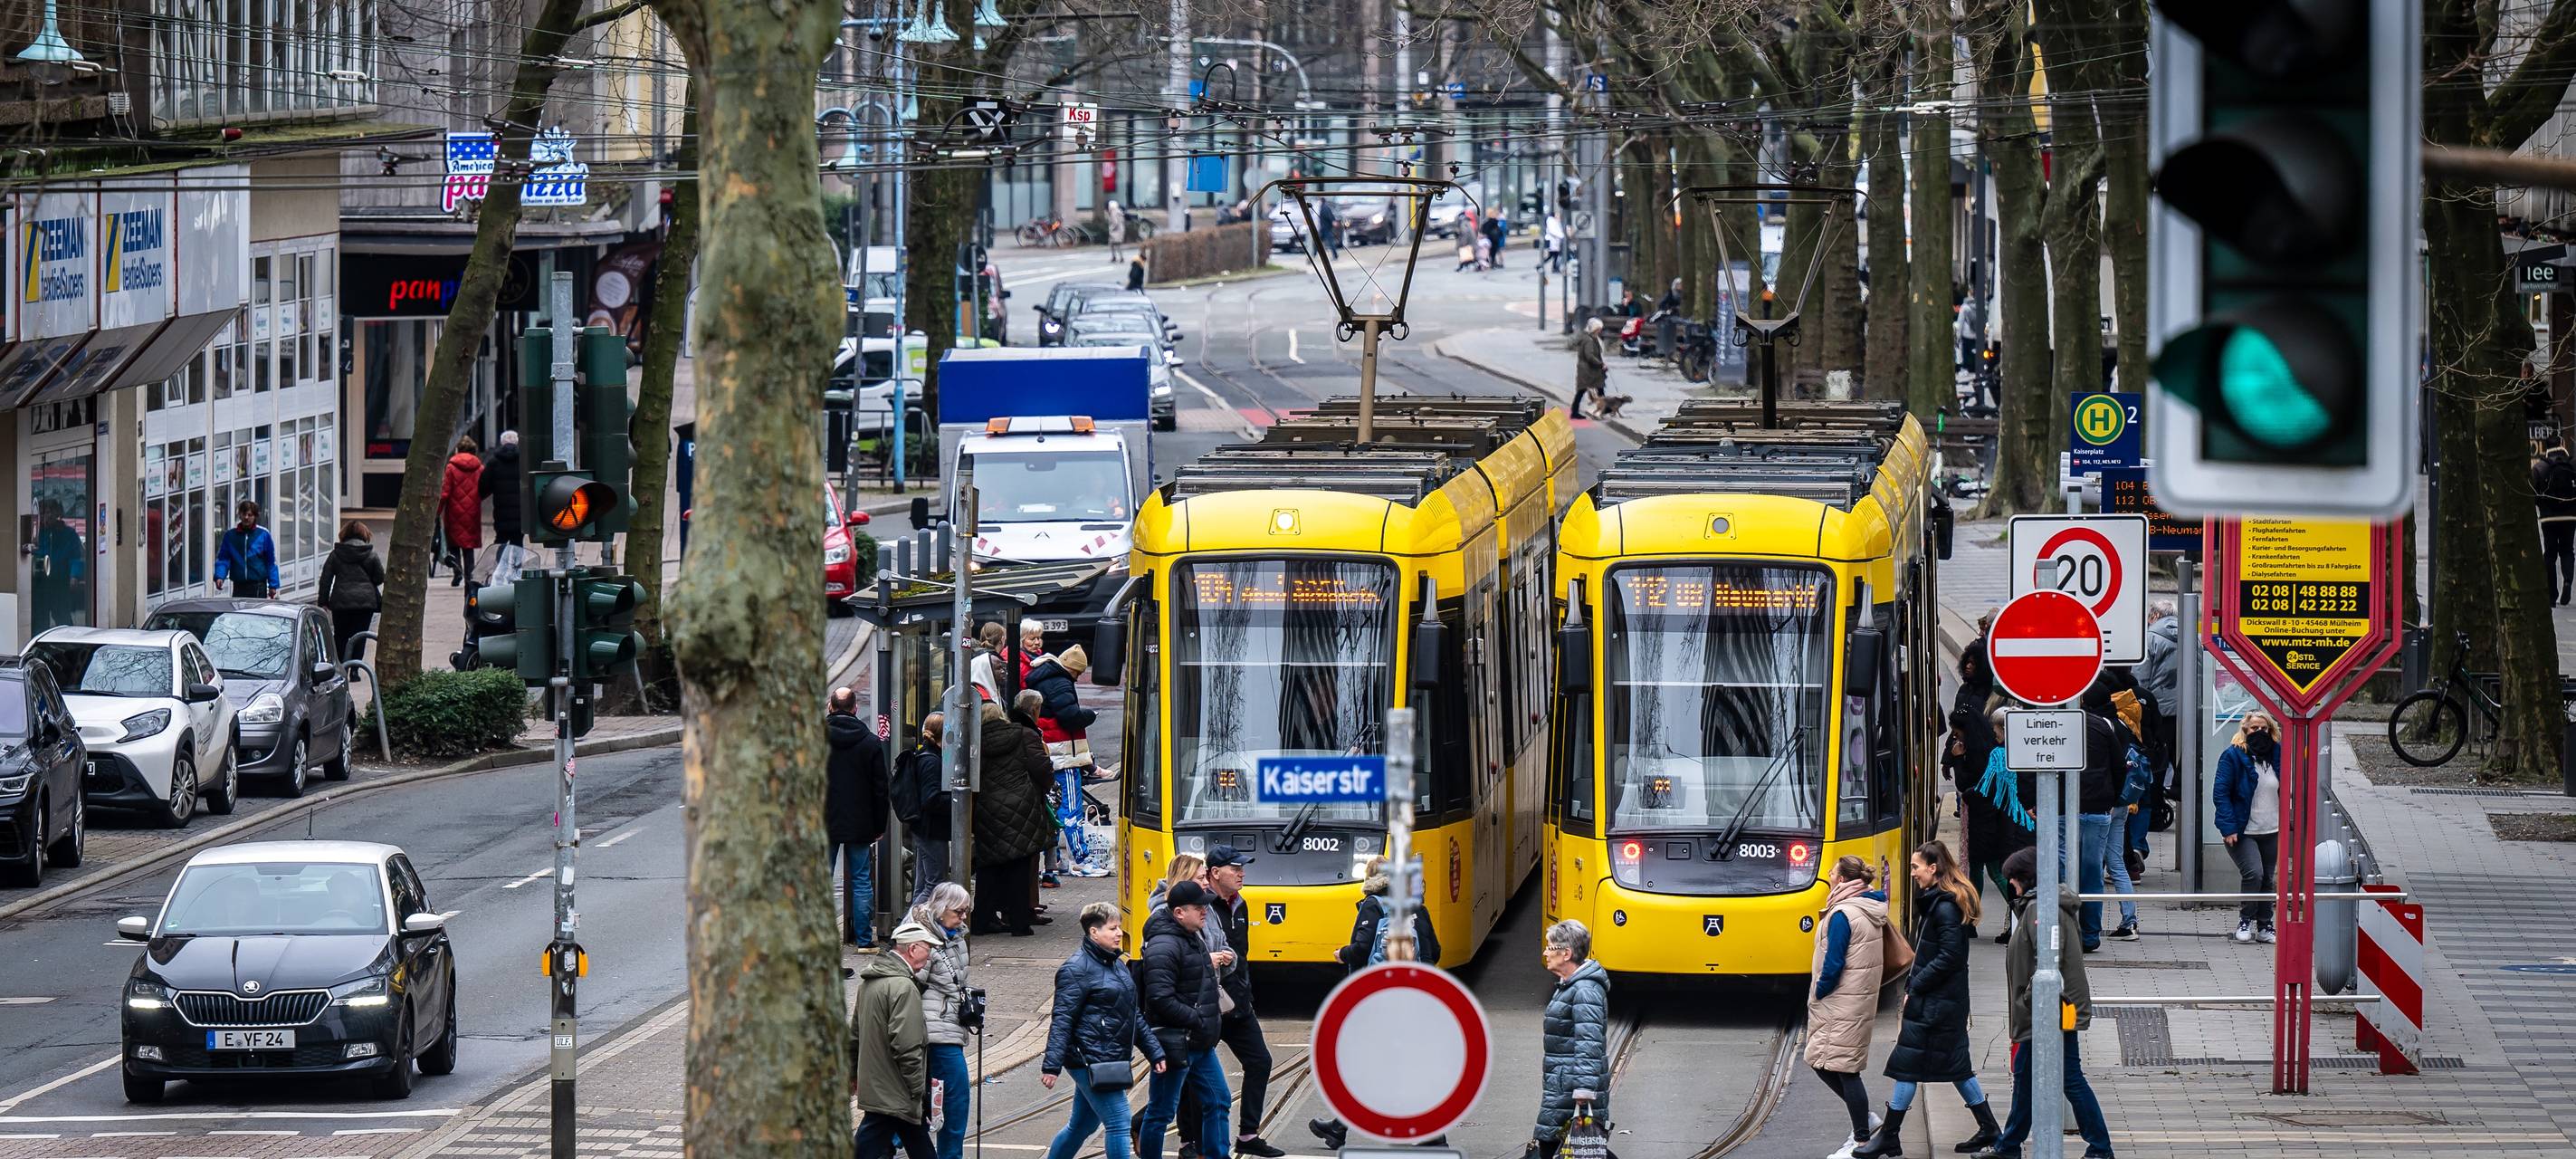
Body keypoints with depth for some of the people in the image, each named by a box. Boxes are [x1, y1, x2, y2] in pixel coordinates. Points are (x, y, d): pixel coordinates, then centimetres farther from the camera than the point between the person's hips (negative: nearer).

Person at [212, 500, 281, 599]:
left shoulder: (263, 534, -1)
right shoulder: (230, 535, 5)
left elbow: (271, 562, 3)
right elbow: (223, 559, 4)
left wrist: (273, 586, 1)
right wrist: (219, 576, -14)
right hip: (239, 586, 2)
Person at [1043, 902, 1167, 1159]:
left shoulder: (1117, 964, 16)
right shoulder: (1077, 969, -11)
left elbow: (1135, 1017, 23)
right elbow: (1061, 1021, -15)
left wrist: (1155, 1052, 19)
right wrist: (1051, 1065, -21)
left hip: (1110, 1063, 9)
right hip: (1090, 1060, -9)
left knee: (1081, 1126, 16)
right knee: (1118, 1123, -11)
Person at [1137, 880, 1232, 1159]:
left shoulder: (1193, 939, 12)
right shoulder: (1164, 947, -20)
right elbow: (1161, 1000, -25)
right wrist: (1198, 1020, -20)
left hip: (1199, 1042, 10)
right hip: (1175, 1041, -10)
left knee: (1217, 1101, 14)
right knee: (1162, 1112, 1)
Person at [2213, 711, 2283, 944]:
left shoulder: (2277, 756, 7)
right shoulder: (2233, 756, -8)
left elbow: (2285, 791, 18)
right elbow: (2220, 793, -11)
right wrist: (2228, 828, -18)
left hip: (2271, 831, 5)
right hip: (2243, 833, -5)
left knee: (2267, 879, 9)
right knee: (2253, 873, -19)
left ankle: (2264, 926, 18)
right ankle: (2245, 921, -3)